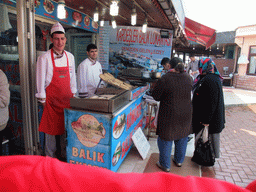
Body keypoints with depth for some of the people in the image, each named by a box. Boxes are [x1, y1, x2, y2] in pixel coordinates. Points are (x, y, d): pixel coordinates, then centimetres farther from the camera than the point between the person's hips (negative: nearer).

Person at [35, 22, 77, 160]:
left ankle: (65, 154, 31)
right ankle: (50, 157, 23)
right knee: (51, 128, 5)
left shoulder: (70, 57, 6)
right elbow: (40, 81, -6)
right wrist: (43, 100, -6)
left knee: (66, 127, 13)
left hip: (67, 98, 5)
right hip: (52, 99, -4)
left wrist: (73, 94, 14)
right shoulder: (44, 58, -9)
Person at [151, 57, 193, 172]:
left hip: (169, 115, -5)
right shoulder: (188, 78, -2)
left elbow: (156, 96, -14)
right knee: (182, 138, 22)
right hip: (185, 114, 5)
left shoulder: (165, 79, -19)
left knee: (166, 139, 11)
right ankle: (179, 160, 40)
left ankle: (165, 165, 25)